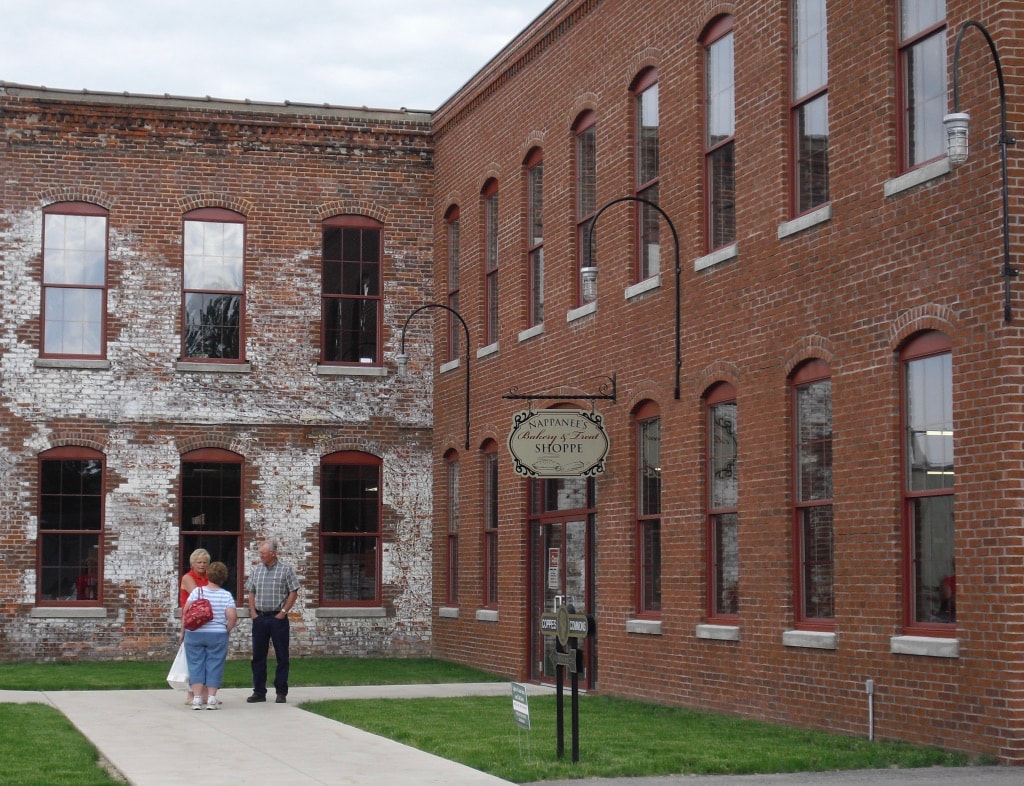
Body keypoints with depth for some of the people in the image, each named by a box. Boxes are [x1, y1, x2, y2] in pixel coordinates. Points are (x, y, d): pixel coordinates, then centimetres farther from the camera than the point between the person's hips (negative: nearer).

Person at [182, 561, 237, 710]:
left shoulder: (197, 591, -4)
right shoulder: (226, 595, -4)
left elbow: (186, 611, -7)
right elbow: (232, 616, -12)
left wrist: (183, 630, 3)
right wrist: (227, 630, 5)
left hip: (195, 634, 0)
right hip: (217, 636, 0)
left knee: (196, 665, 5)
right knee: (214, 665, 6)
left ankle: (197, 698, -2)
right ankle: (211, 699, 2)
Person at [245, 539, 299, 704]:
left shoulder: (286, 569, -3)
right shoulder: (256, 570, 10)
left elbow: (293, 593, -4)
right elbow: (251, 592, 13)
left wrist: (283, 612, -9)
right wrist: (253, 612, 2)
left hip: (278, 618, -4)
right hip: (259, 617, 4)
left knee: (282, 656, 0)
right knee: (258, 656, 6)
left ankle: (281, 692, 7)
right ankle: (259, 692, 13)